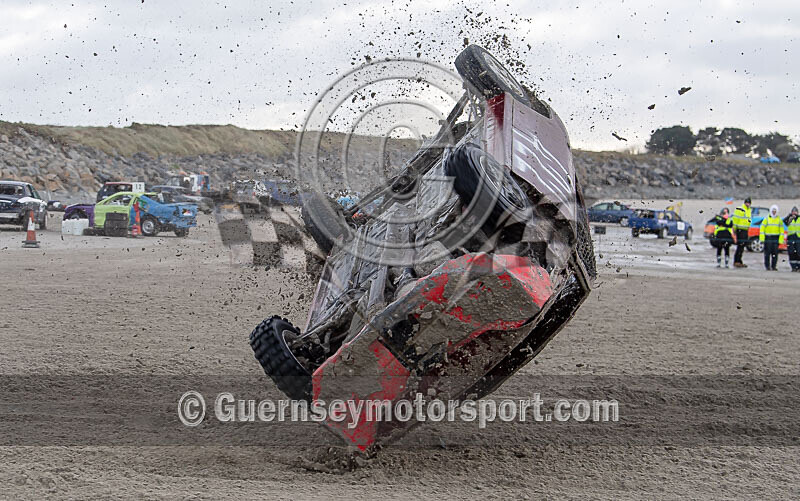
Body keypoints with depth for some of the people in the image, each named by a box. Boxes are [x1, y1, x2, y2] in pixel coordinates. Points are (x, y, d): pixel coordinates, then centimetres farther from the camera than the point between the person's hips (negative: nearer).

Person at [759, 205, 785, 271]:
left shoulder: (779, 220, 10)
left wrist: (781, 239, 0)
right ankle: (767, 266, 2)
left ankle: (774, 266, 5)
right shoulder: (766, 219, 4)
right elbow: (762, 228, 1)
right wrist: (762, 238, -8)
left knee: (775, 253, -2)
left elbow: (781, 230, 10)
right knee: (767, 253, -4)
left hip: (776, 238, 2)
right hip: (768, 238, -2)